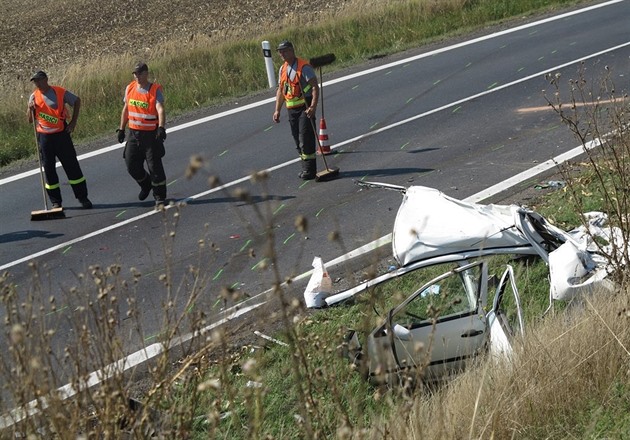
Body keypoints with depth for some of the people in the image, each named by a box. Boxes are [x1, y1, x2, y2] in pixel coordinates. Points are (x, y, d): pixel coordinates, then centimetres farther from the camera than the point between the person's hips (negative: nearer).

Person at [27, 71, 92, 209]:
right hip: (44, 137, 2)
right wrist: (30, 108, -14)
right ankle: (55, 202, 14)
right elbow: (30, 120, 6)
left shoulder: (60, 92, -5)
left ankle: (83, 197, 11)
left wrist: (73, 121, 4)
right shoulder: (34, 97, 2)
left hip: (61, 134, -2)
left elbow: (77, 101, 11)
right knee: (48, 170, 5)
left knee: (72, 166, 1)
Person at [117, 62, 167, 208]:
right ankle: (146, 184, 37)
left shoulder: (155, 90, -12)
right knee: (131, 165, 7)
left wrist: (161, 127, -40)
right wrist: (121, 129, 16)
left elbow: (160, 110, -25)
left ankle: (160, 198, 10)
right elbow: (126, 109, 16)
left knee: (155, 166, -3)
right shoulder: (130, 88, 5)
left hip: (151, 134, -5)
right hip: (134, 133, 5)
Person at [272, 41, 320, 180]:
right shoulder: (282, 69, 13)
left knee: (306, 139, -10)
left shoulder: (304, 67, -11)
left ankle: (309, 170, -6)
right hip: (291, 109, 8)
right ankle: (306, 169, 18)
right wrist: (277, 110, 14)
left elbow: (315, 87, -16)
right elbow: (280, 90, 20)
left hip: (305, 108, -8)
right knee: (298, 141, 10)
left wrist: (313, 107, -26)